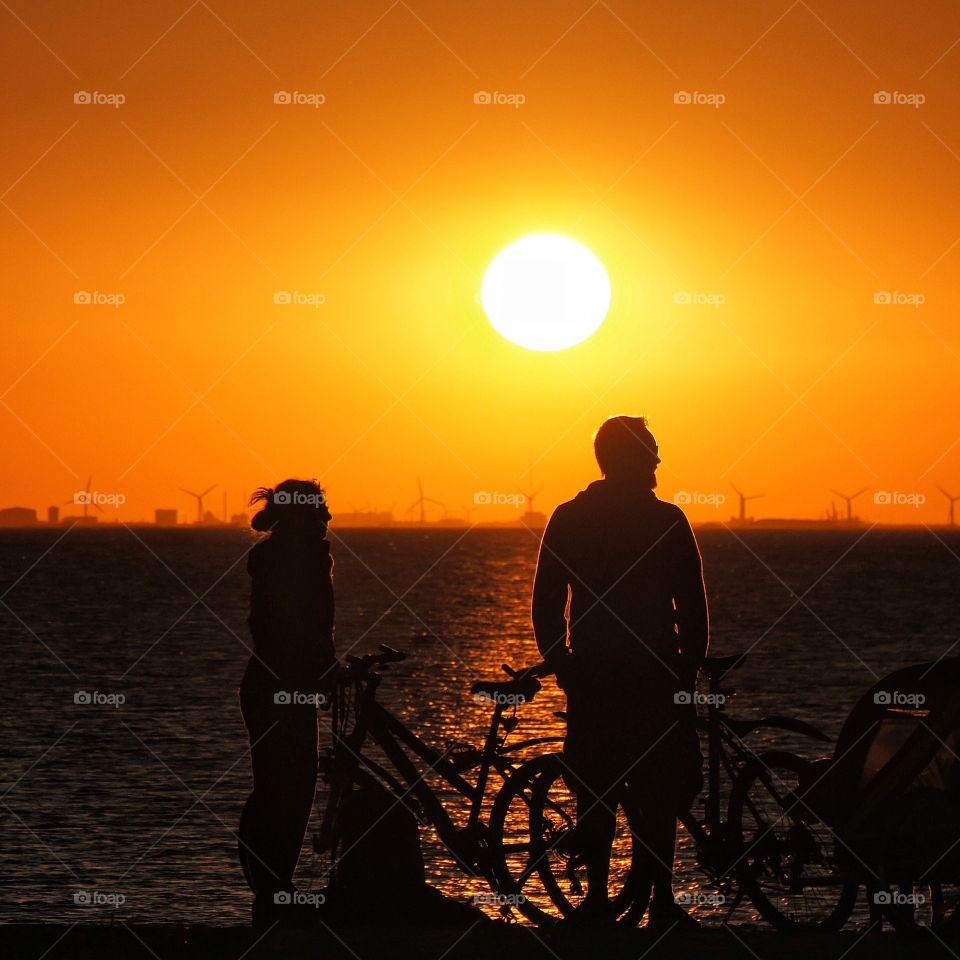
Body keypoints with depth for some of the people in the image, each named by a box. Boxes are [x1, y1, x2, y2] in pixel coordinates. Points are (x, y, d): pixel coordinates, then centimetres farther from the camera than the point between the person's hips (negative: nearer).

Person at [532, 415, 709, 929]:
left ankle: (597, 896, 9)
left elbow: (546, 604, 3)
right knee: (660, 788, 3)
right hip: (654, 675, -3)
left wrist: (561, 665, 12)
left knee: (594, 786, 9)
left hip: (590, 675, 3)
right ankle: (661, 901, 1)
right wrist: (689, 665, 6)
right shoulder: (666, 520, -6)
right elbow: (692, 603, -5)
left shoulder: (567, 519, 3)